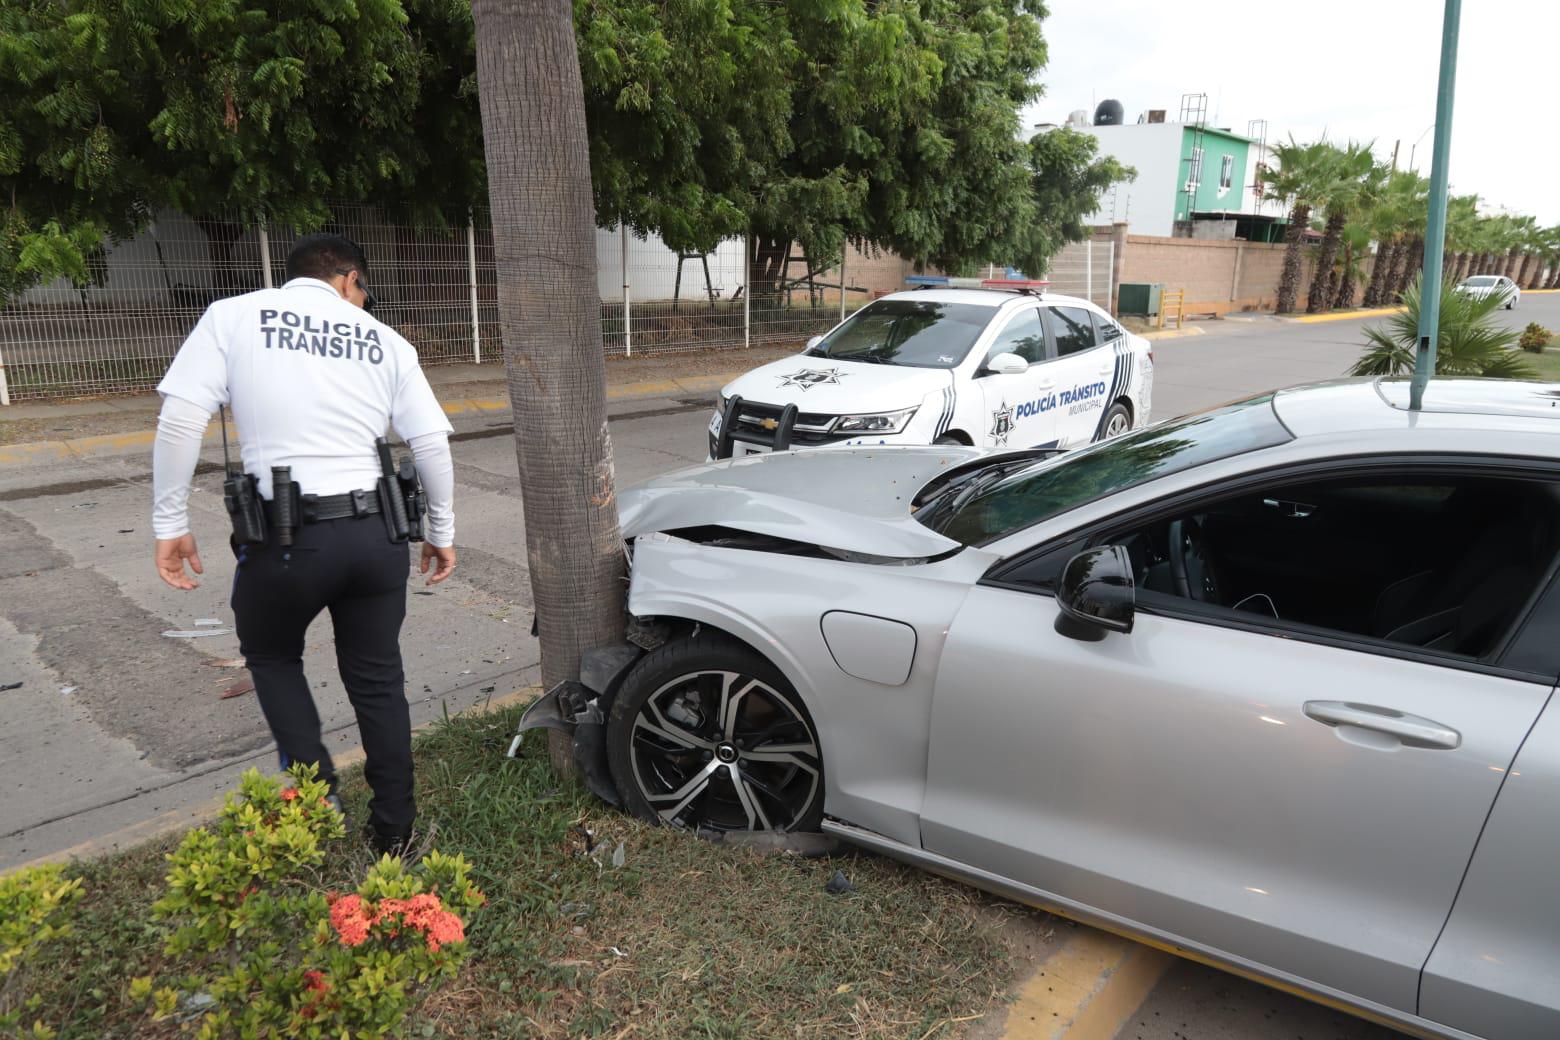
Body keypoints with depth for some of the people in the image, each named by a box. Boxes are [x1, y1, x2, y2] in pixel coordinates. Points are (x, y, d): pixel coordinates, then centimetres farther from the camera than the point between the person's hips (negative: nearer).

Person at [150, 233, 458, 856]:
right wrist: (441, 533, 12)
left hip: (285, 537, -2)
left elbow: (180, 419, -7)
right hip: (376, 533, 2)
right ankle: (393, 829, 26)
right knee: (377, 679, 16)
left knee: (271, 657, 25)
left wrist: (170, 522, 1)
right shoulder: (384, 340, 9)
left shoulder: (233, 316, 3)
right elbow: (433, 443, 3)